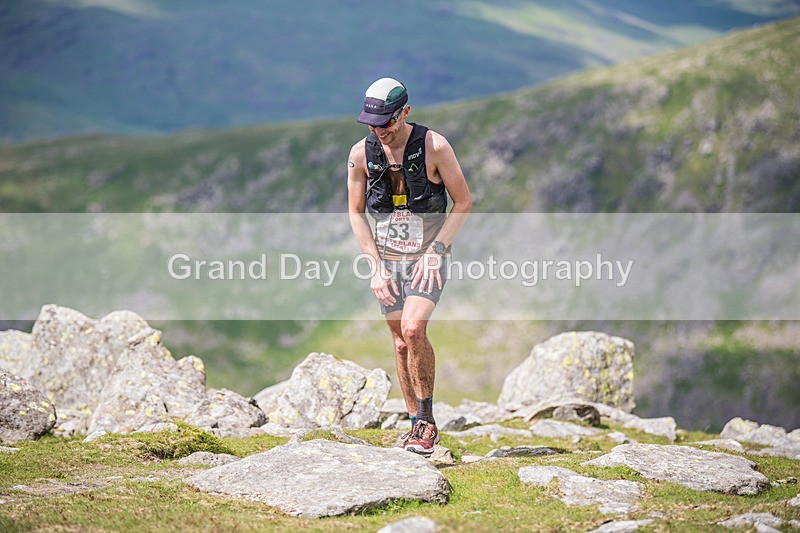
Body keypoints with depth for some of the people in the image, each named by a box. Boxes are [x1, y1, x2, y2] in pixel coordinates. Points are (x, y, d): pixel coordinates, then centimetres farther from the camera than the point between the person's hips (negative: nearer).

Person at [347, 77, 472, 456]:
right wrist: (376, 265, -4)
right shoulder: (361, 153, -7)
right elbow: (356, 213, 4)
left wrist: (435, 252, -16)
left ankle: (426, 419, -10)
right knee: (401, 342, 7)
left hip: (428, 256, -4)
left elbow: (463, 203, -7)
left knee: (413, 329, -23)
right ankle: (418, 426, 20)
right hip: (386, 258, 4)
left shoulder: (434, 146, -15)